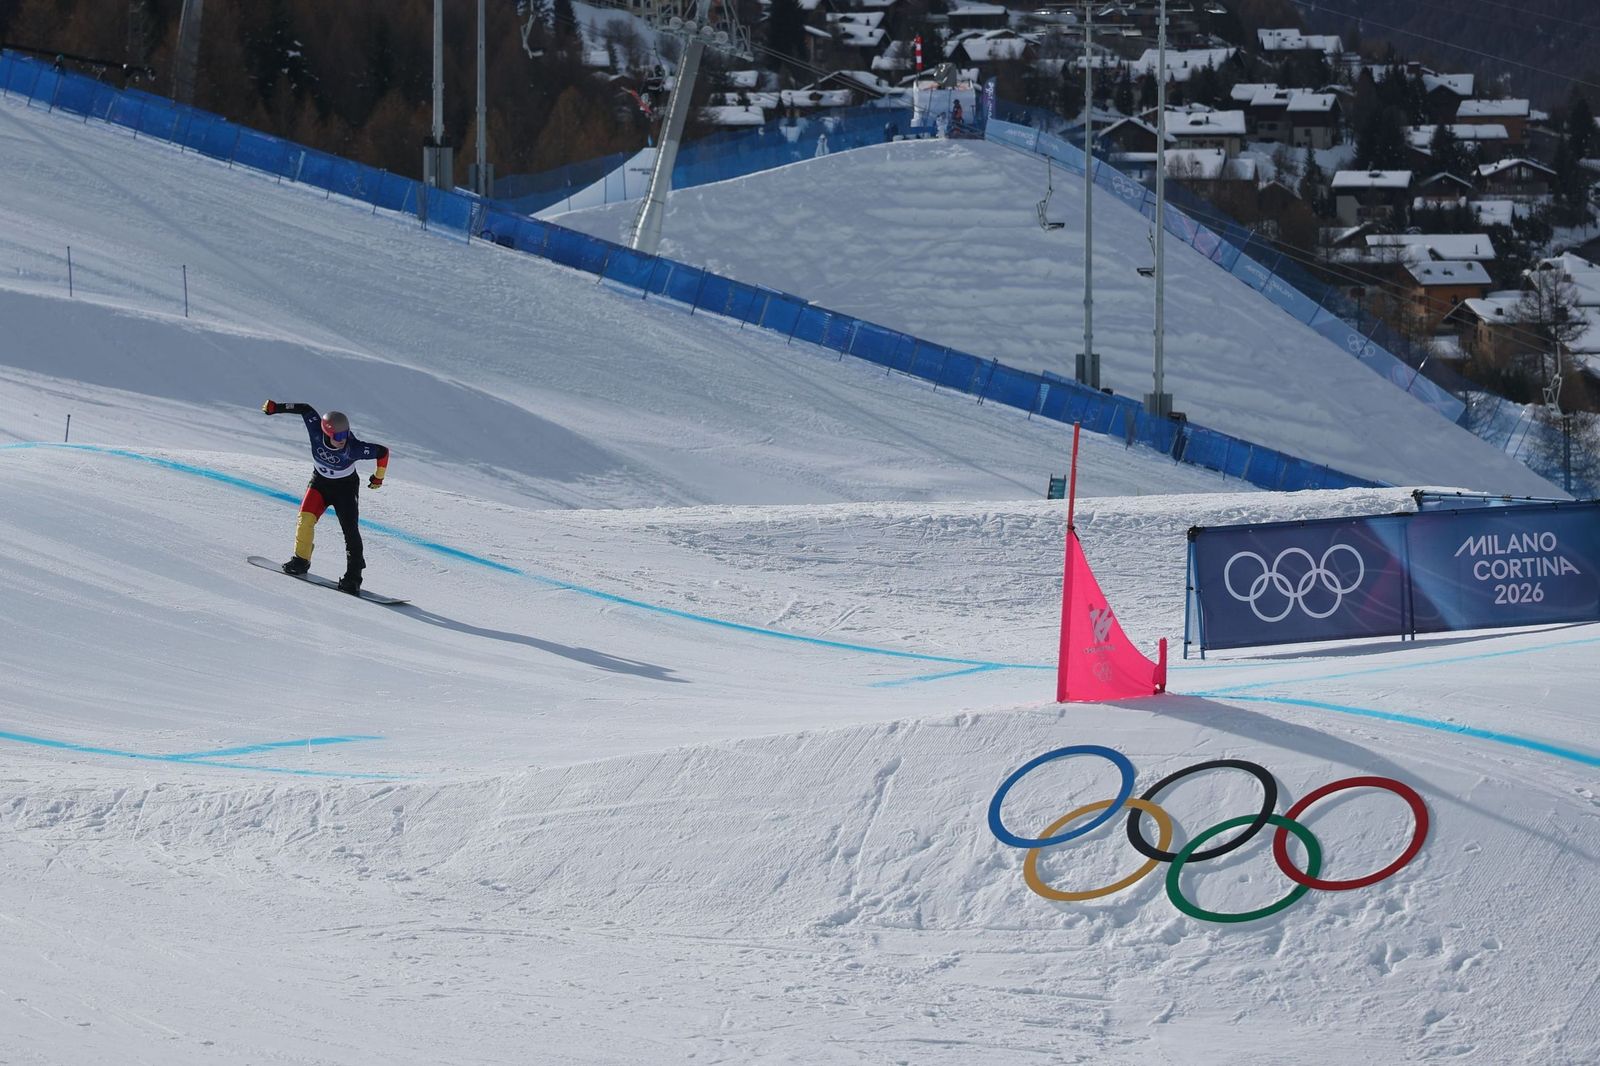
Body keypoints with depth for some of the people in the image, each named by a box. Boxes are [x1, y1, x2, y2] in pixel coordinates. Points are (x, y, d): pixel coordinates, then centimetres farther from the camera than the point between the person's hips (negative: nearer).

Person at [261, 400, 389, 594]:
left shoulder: (353, 448, -34)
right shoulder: (317, 434, -28)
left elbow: (383, 452, -21)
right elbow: (306, 410, -13)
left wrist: (379, 477, -6)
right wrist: (276, 408, -9)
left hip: (345, 487, -3)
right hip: (320, 482, 3)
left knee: (350, 530, -13)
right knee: (306, 518, -15)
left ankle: (353, 576, -9)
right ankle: (301, 560, 3)